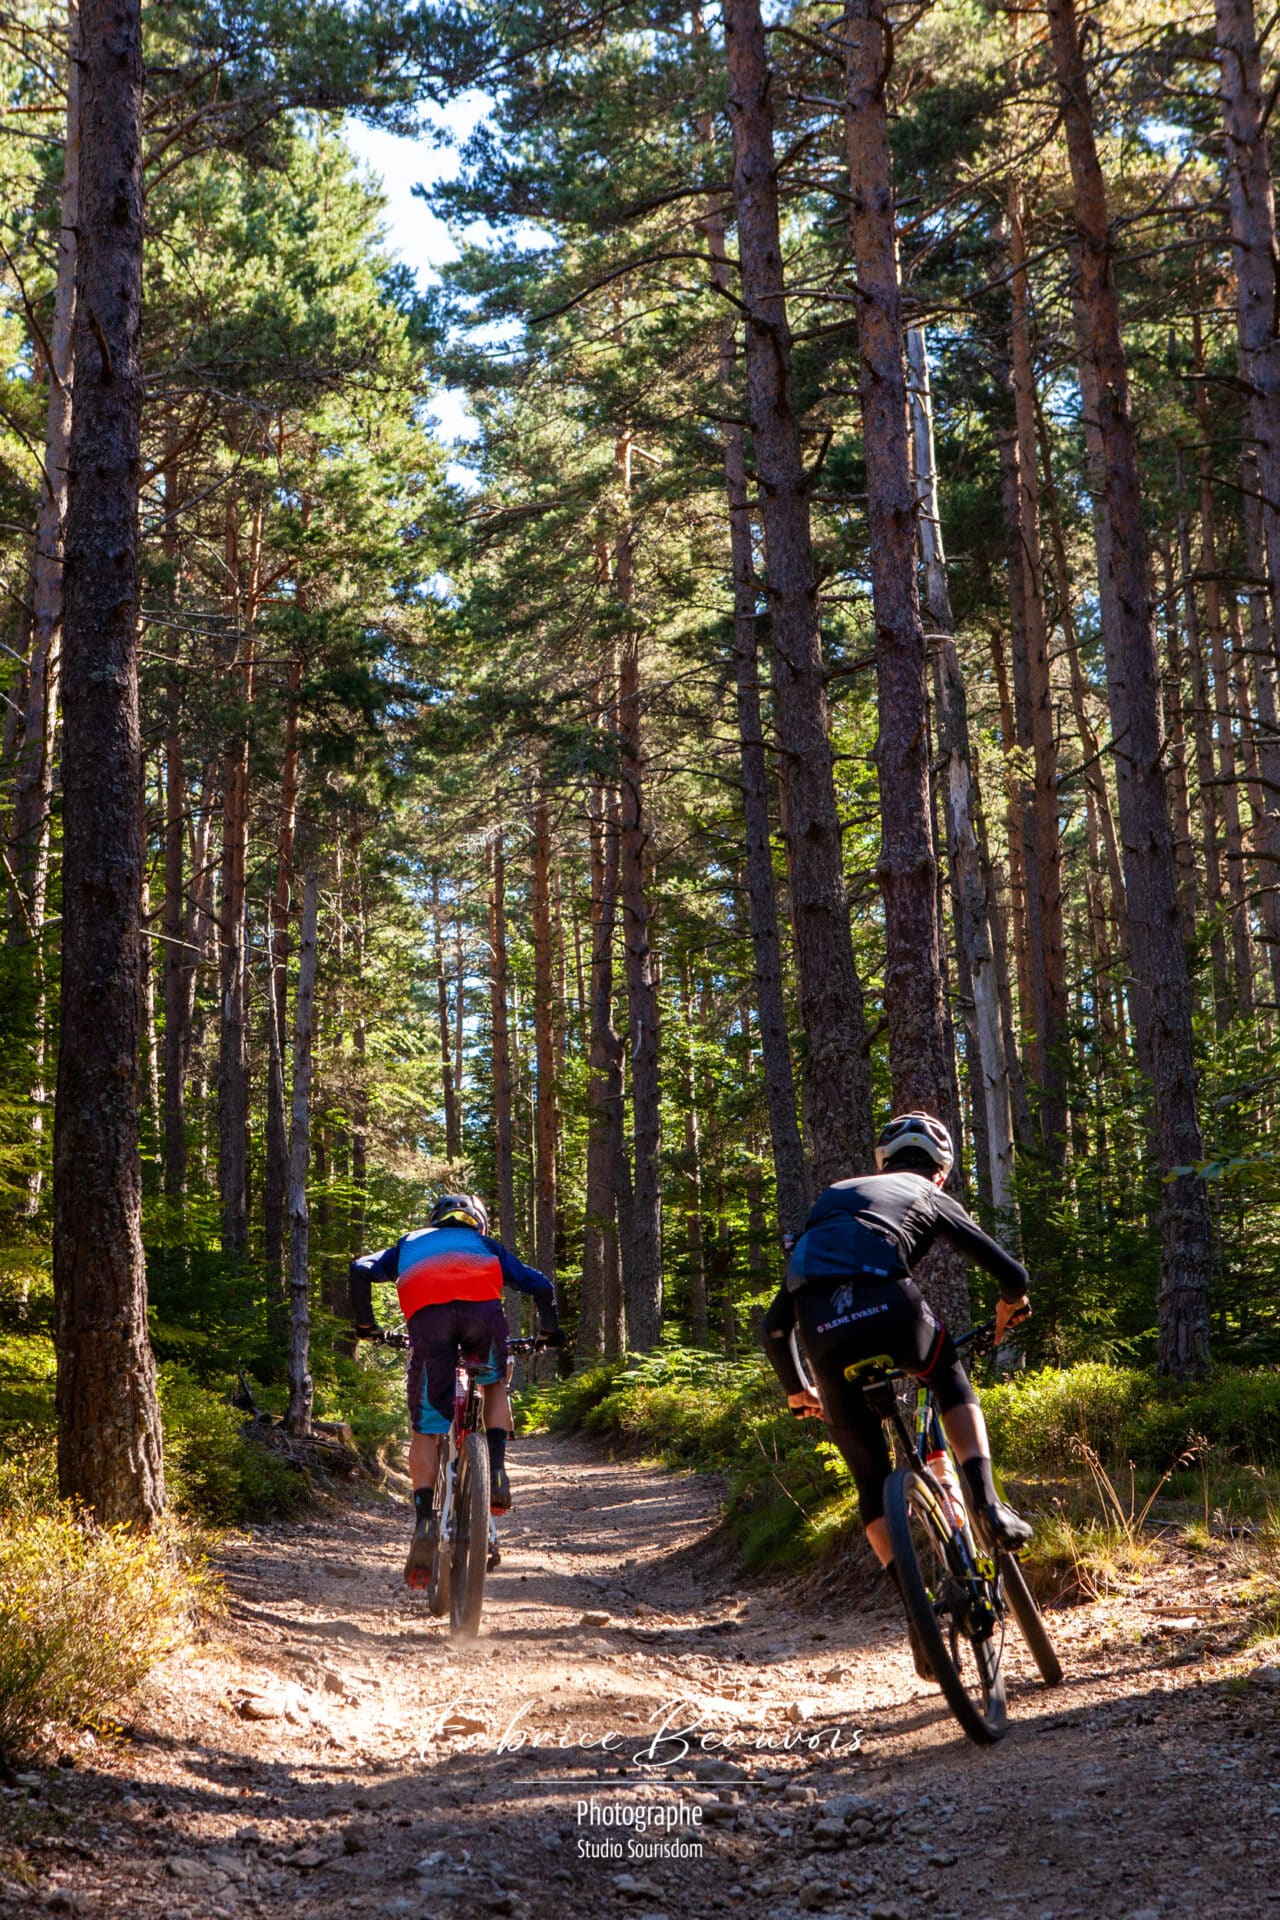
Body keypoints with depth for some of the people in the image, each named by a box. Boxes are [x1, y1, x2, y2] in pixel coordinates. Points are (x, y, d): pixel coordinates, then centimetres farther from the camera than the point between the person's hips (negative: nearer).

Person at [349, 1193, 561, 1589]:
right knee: (495, 1385, 30)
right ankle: (495, 1470, 10)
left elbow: (360, 1269, 22)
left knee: (426, 1430, 8)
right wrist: (551, 1332, 41)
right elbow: (540, 1284, 27)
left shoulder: (409, 1244, 40)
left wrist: (365, 1324, 32)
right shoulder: (486, 1245, 39)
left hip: (427, 1313, 0)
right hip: (482, 1307, 0)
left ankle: (424, 1522, -8)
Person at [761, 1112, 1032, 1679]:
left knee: (871, 1480, 17)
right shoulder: (930, 1197, 27)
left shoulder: (832, 1199, 37)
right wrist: (1006, 1313, 44)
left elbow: (773, 1325, 35)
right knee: (951, 1380, 32)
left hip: (824, 1333, 3)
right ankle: (987, 1504, 15)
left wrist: (794, 1389, 47)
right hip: (888, 1305, -2)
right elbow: (1011, 1273, 21)